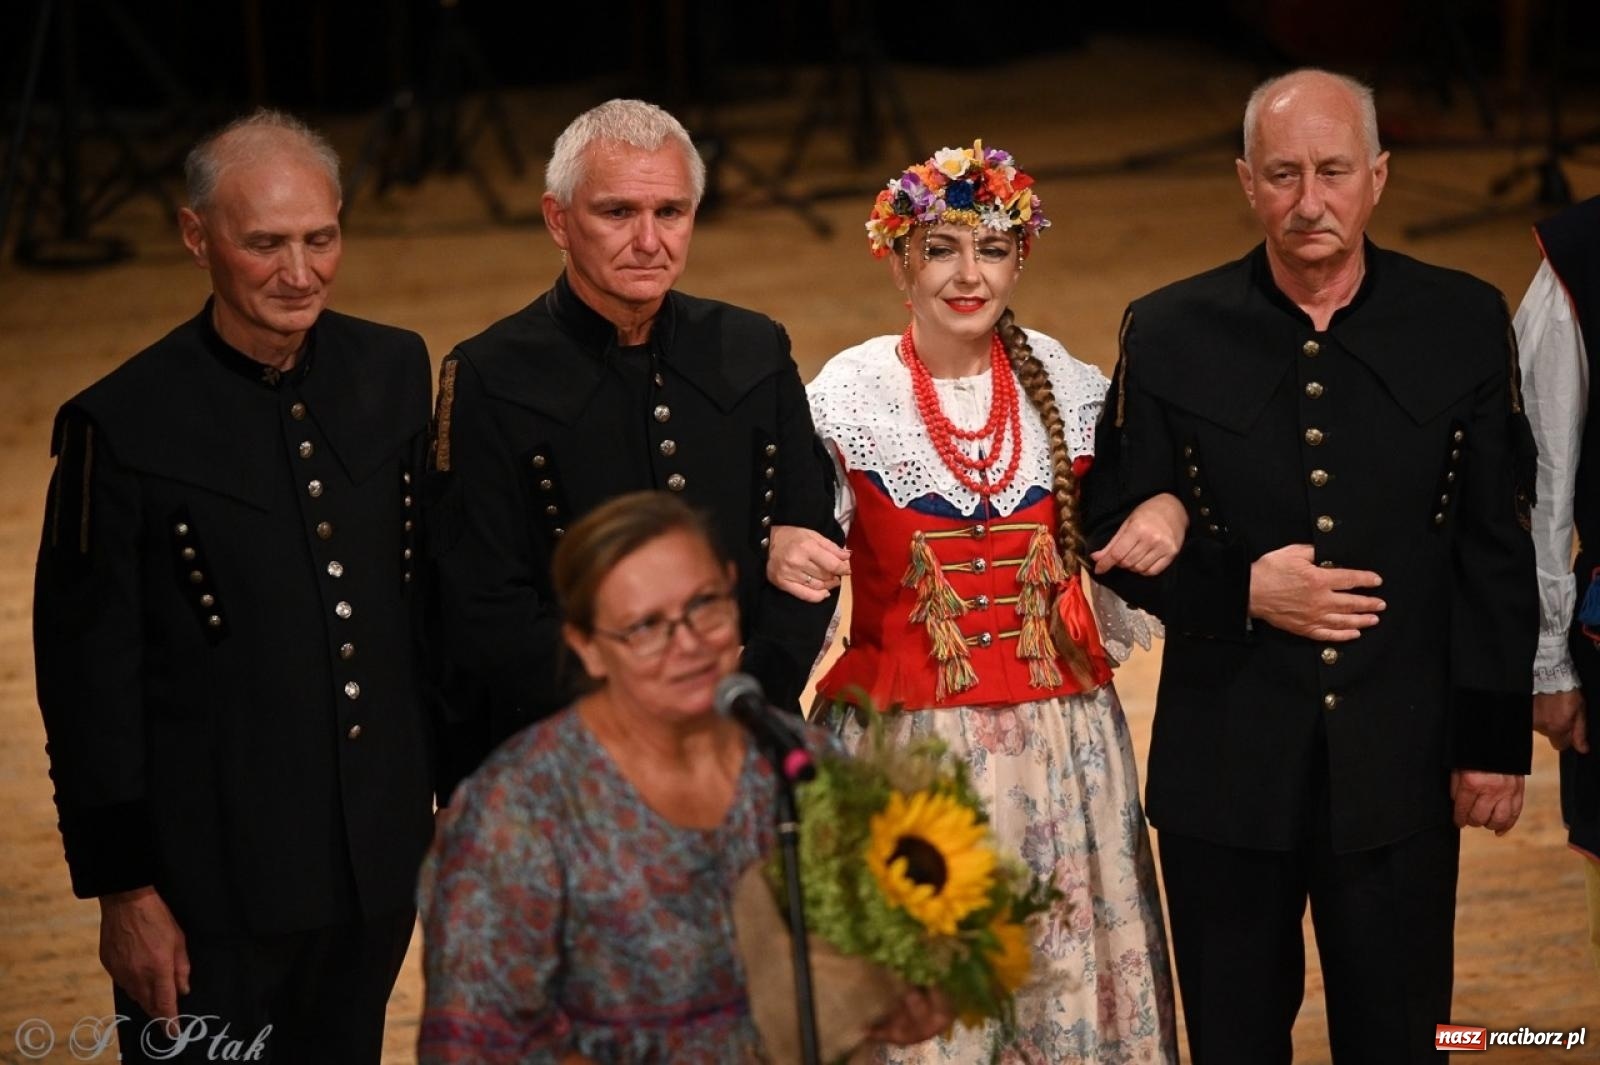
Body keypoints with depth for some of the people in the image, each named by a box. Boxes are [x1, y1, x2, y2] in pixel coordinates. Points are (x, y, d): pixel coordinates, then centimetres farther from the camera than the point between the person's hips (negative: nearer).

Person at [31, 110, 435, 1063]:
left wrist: (453, 788, 12)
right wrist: (124, 888, -9)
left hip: (380, 865, 5)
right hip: (212, 882, -5)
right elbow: (88, 680, -10)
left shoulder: (396, 370, 2)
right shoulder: (123, 426, -13)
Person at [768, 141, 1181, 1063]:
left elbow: (1122, 508, 12)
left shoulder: (1063, 383, 2)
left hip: (1060, 736, 3)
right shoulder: (850, 393, -7)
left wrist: (1168, 514, -10)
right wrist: (781, 553, -30)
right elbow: (791, 533, -9)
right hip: (908, 737, -3)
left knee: (1066, 969, 8)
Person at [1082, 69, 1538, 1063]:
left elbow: (1500, 550, 1)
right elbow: (1114, 533, 2)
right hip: (1226, 772, 0)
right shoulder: (1169, 335, -3)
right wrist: (1240, 589, -15)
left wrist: (1497, 737, 0)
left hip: (1402, 763, 0)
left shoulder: (1465, 323, -2)